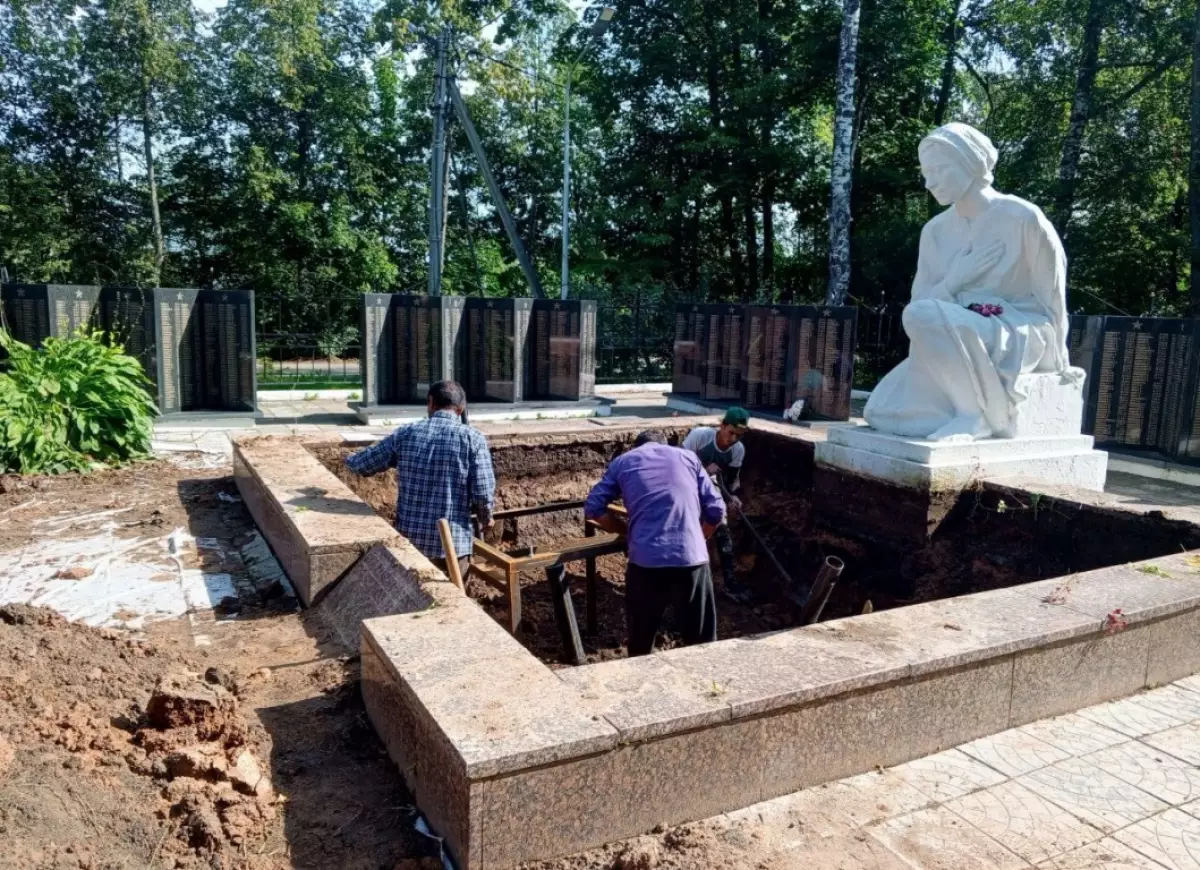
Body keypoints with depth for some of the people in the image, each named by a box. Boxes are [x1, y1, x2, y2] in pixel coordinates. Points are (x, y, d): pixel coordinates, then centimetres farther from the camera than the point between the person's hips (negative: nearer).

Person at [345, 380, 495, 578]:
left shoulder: (405, 434, 1)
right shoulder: (472, 438, -9)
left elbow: (360, 464, 11)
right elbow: (483, 494, -12)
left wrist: (349, 460, 34)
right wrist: (485, 518, 9)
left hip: (408, 540, 3)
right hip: (452, 543, -3)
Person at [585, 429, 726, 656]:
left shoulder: (622, 462, 17)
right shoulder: (688, 457, 19)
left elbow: (593, 509, 12)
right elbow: (716, 510, 14)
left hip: (645, 561, 0)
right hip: (692, 559, 1)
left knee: (640, 642, 20)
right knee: (702, 641, 16)